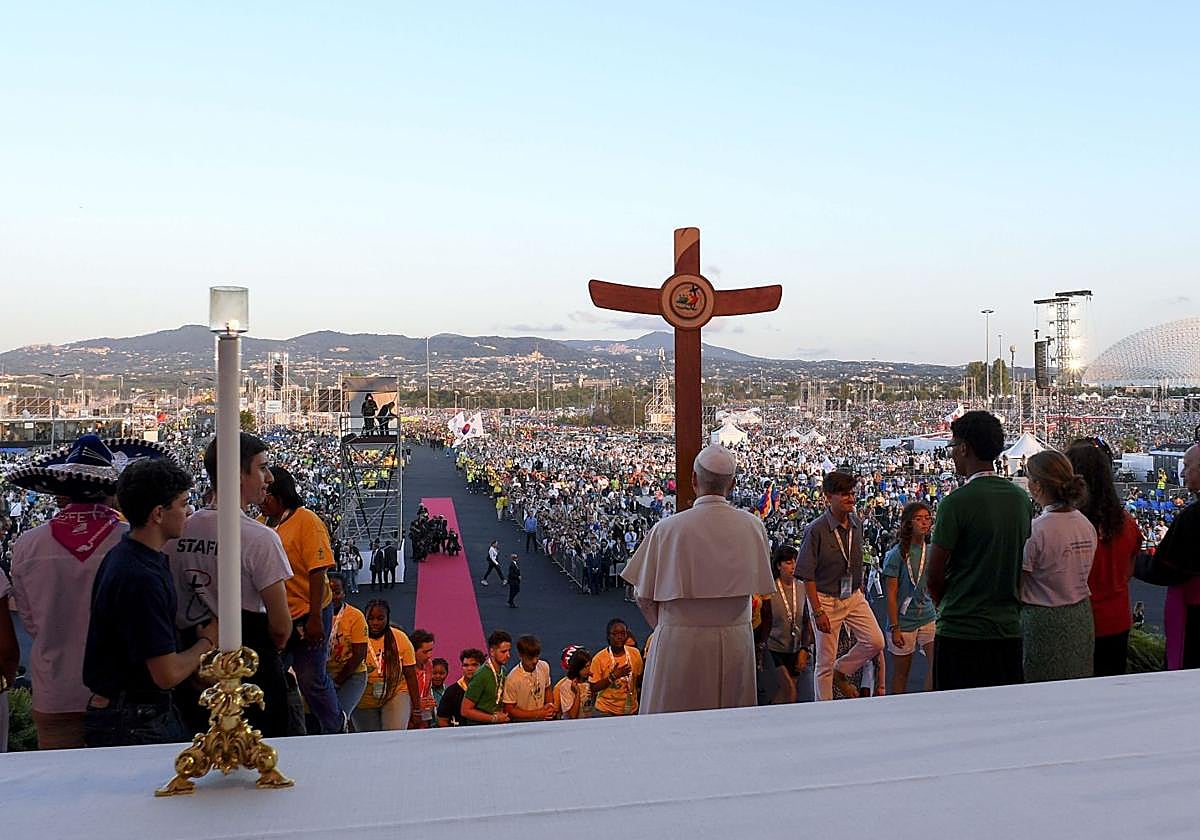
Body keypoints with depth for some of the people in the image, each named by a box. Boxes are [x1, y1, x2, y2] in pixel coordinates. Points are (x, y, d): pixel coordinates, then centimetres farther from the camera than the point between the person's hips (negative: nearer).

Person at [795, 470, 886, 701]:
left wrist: (860, 590, 15)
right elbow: (807, 575, -15)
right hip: (826, 599, -6)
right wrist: (818, 611, -17)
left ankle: (841, 671, 22)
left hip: (854, 596, 6)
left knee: (876, 642, -2)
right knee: (824, 662, 2)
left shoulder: (857, 524, 2)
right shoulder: (816, 530, -17)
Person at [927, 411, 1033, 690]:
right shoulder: (1022, 499, 5)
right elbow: (1023, 568, 13)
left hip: (961, 633, -6)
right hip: (1010, 630, 6)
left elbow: (934, 578, -10)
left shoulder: (957, 502, -14)